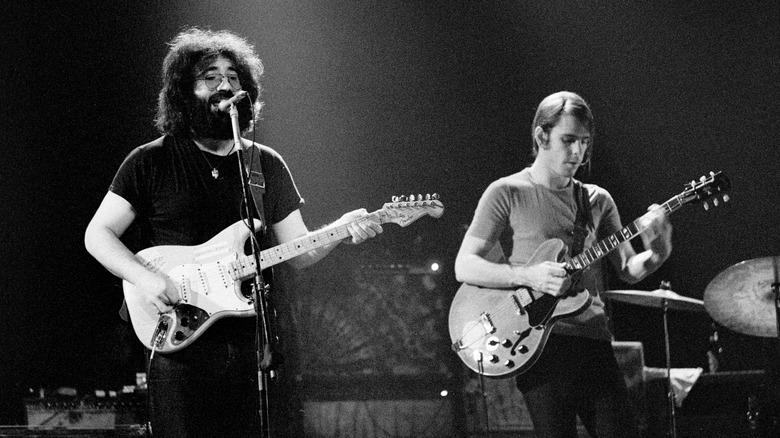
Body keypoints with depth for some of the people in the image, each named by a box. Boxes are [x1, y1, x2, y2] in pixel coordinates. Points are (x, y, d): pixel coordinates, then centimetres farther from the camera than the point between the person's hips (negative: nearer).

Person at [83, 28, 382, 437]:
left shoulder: (267, 165, 11)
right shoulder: (150, 162, 1)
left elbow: (298, 252, 11)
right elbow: (98, 234, 0)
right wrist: (143, 278, -16)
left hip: (250, 343, 3)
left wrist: (339, 230, -9)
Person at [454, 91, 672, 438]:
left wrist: (656, 253, -10)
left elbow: (628, 270, 12)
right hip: (541, 341, -5)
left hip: (594, 340, 5)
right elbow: (464, 266, -6)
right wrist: (528, 275, -20)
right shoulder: (507, 193, 0)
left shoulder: (597, 200, 15)